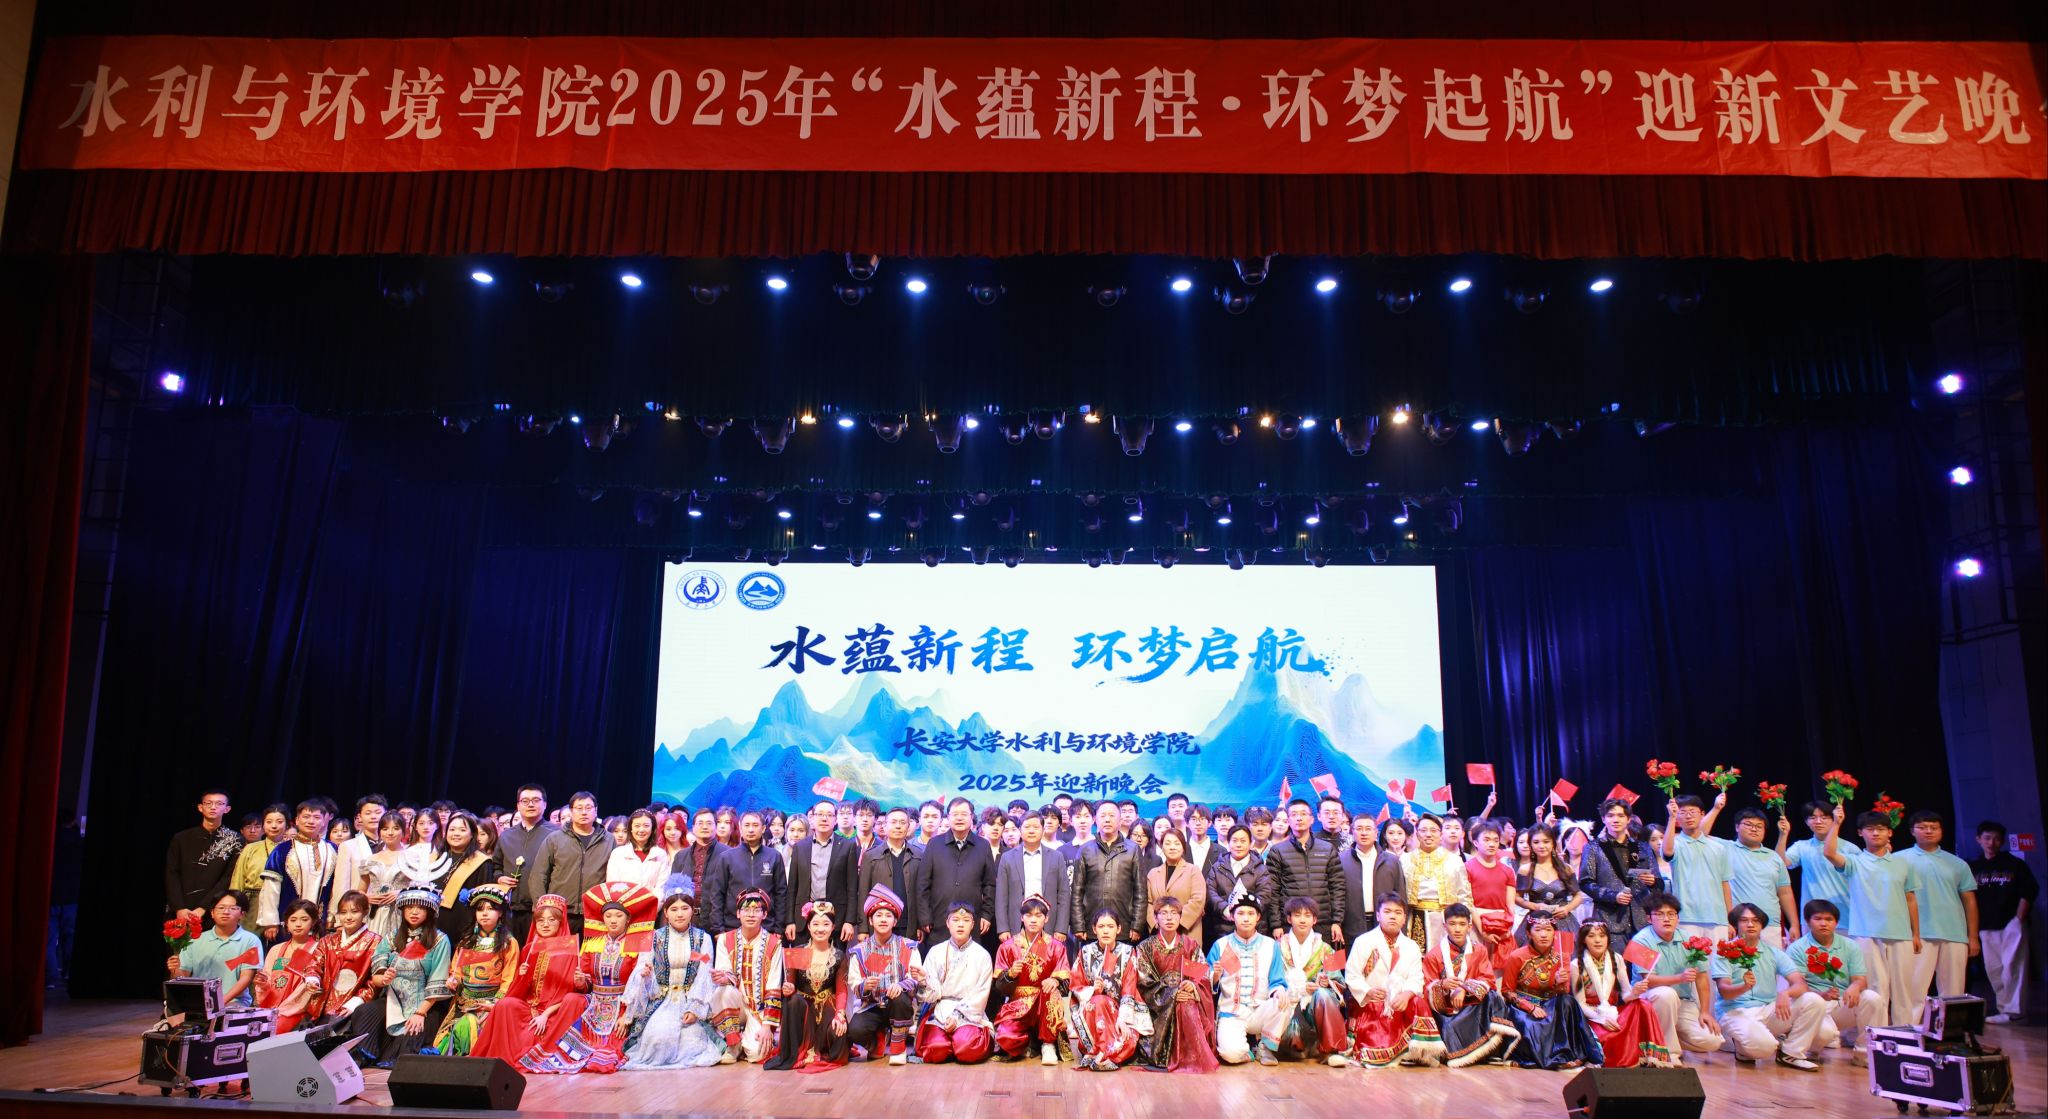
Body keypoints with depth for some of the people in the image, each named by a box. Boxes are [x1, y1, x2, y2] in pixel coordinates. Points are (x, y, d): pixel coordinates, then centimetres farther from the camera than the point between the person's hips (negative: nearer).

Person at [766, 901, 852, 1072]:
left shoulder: (839, 956, -1)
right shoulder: (797, 954, -1)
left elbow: (841, 989, -4)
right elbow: (789, 985, 3)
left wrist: (840, 1015, -20)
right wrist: (787, 989, -22)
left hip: (827, 1007, -1)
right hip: (802, 1006, 1)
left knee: (837, 1033, -31)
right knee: (794, 999, -34)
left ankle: (821, 1051, 7)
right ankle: (792, 1054, -17)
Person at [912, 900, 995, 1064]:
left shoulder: (982, 955, 3)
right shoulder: (936, 952, 6)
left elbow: (980, 995, -1)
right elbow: (934, 994, 2)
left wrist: (958, 1016, -12)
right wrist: (924, 981, -20)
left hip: (969, 1012, -1)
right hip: (941, 1011, 1)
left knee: (967, 1051, -28)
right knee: (935, 1052, -26)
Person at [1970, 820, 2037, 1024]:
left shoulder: (2015, 864, 4)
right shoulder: (1973, 867, 12)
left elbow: (2029, 891, 0)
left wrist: (2019, 918, -7)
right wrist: (1974, 926, 8)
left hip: (2011, 923, -4)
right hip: (1986, 927, 4)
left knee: (2011, 966, -11)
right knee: (1992, 969, 4)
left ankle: (2012, 1010, -10)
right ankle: (2004, 1007, 12)